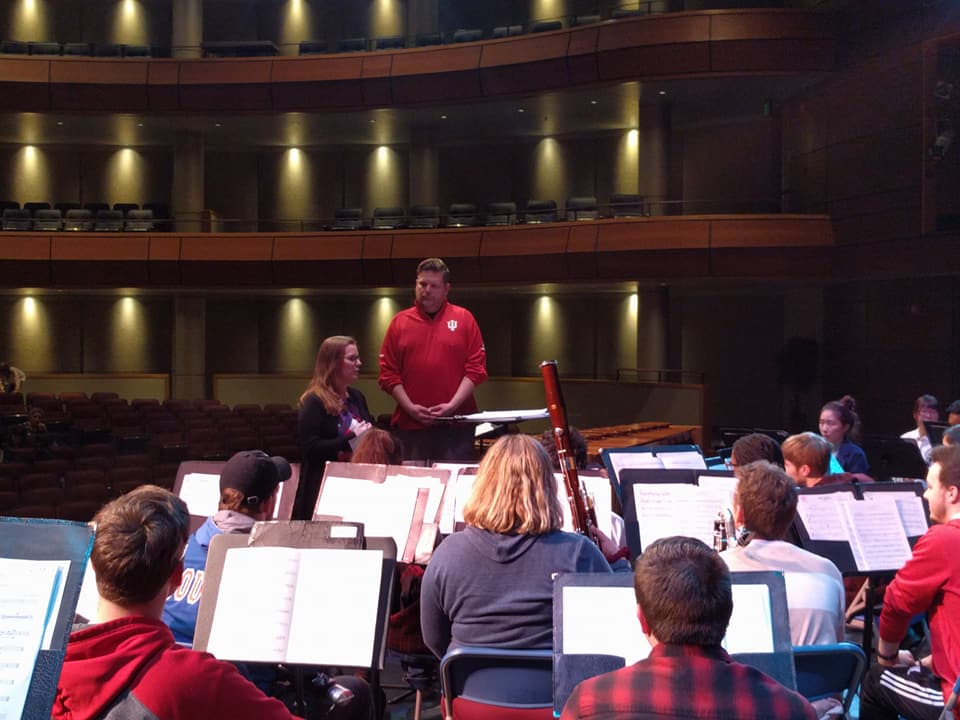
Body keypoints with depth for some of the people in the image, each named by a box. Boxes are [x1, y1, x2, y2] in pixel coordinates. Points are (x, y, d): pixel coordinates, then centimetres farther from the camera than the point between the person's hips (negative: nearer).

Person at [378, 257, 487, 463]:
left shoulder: (463, 318, 6)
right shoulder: (400, 322, 10)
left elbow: (476, 367, 0)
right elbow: (388, 372, 6)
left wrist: (452, 405, -10)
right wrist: (409, 407, -7)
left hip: (456, 423, -1)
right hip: (410, 425, 1)